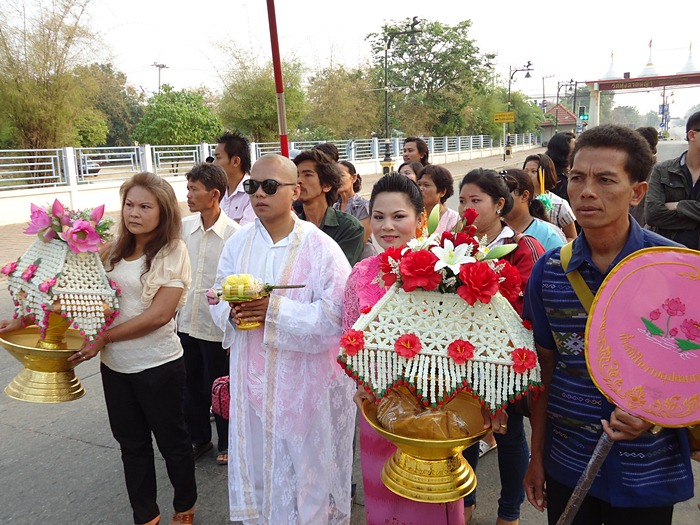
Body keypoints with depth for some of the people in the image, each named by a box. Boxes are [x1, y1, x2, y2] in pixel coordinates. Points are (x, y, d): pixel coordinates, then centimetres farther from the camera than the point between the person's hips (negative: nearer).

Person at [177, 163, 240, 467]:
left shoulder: (233, 233, -15)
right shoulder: (184, 227, 1)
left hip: (216, 326, -5)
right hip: (186, 322, 5)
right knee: (191, 385, 18)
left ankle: (227, 442, 33)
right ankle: (198, 438, 38)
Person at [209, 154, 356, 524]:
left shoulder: (319, 247, -13)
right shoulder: (238, 243, 4)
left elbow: (337, 314, -19)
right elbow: (217, 300, 9)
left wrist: (274, 309, -23)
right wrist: (233, 312, -14)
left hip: (306, 380, -4)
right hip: (253, 378, 5)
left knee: (306, 467, 11)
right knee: (257, 459, 18)